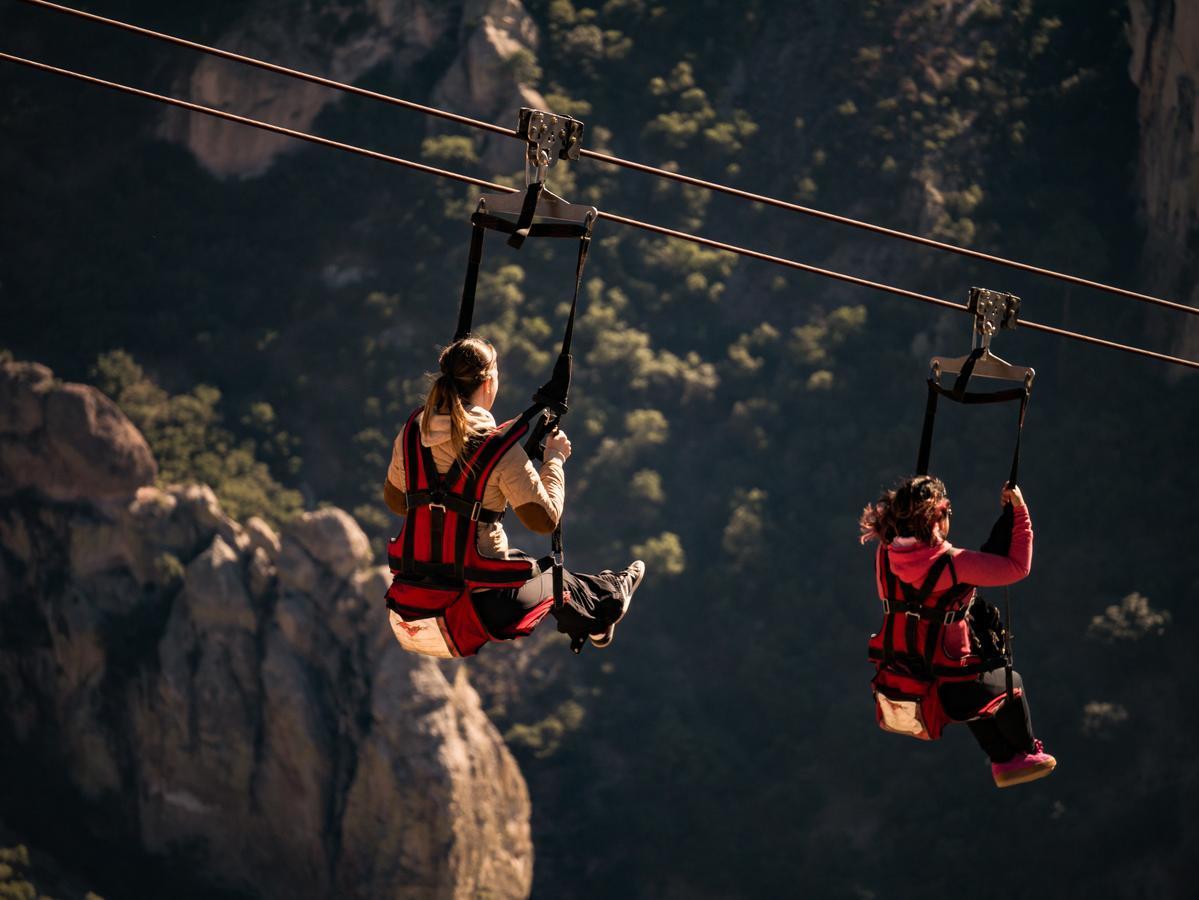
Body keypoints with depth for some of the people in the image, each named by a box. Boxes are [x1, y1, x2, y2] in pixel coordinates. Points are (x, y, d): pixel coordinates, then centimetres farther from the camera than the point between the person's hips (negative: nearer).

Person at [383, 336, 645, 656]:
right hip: (482, 604, -6)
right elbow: (545, 519, -12)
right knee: (556, 581, 28)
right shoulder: (500, 448, -18)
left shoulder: (411, 432, -3)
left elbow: (395, 501, 12)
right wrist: (555, 459, 2)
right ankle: (607, 604, 61)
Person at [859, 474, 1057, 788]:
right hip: (946, 691, -6)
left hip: (895, 679, 6)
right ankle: (1027, 752, 49)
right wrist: (1018, 512, -9)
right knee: (1009, 682, 27)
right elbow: (1018, 567, -17)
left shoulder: (885, 554, -9)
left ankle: (1002, 761, 51)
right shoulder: (955, 565, -24)